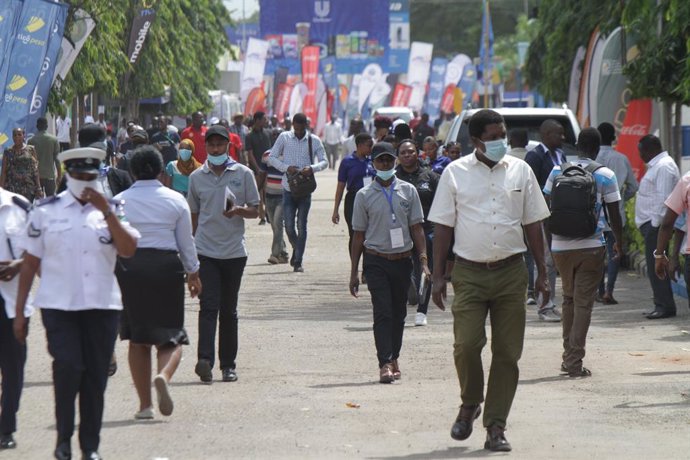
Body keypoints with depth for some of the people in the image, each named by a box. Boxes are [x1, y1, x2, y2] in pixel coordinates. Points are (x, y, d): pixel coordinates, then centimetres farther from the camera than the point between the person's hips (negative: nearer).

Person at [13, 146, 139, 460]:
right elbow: (30, 263, 5)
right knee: (68, 366, -19)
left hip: (102, 305, 2)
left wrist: (106, 211, -14)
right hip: (59, 305, -2)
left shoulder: (112, 211, 9)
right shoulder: (45, 211, 4)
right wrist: (19, 311, 2)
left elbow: (128, 250, -7)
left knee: (96, 376, 4)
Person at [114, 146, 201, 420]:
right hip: (166, 266, -1)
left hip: (128, 266, 1)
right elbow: (186, 241, 7)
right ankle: (163, 376, -27)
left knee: (137, 338, 10)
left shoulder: (119, 201, 3)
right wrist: (193, 273, 20)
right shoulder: (175, 200, 3)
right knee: (171, 334, 5)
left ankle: (144, 405, 9)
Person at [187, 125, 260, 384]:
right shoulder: (197, 177, 6)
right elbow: (194, 215, 14)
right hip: (205, 252, 0)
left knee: (229, 310, 8)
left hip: (234, 252, 0)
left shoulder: (243, 174, 2)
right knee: (209, 306, -13)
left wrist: (238, 210, -16)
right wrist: (191, 249, 13)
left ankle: (228, 364, 15)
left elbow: (255, 211, 5)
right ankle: (205, 360, -24)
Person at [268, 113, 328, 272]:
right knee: (289, 226, 0)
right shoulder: (284, 137, 0)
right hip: (288, 188, 0)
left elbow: (324, 162, 1)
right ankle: (296, 248, 30)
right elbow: (272, 157, 2)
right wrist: (286, 167, -15)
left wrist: (312, 168, -20)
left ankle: (298, 261, 8)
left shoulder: (314, 141, 0)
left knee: (301, 226, 1)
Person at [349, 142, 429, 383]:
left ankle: (394, 359, 22)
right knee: (382, 313, -11)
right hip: (376, 261, -2)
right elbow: (359, 235, 5)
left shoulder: (408, 191, 6)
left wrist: (423, 260, -2)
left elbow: (417, 228, 7)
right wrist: (354, 272, 3)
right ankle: (385, 364, -16)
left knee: (399, 313, 10)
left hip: (402, 260, 2)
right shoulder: (364, 195, 2)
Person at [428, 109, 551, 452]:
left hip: (511, 272, 2)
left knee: (507, 352, 0)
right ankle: (470, 404, 13)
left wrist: (542, 272, 8)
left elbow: (533, 224, 12)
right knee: (467, 344, -14)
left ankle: (496, 426, 8)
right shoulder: (456, 173, 3)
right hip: (469, 273, -2)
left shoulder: (520, 171, 8)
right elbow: (443, 226, 4)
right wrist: (438, 276, -1)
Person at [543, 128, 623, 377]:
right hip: (591, 247, -3)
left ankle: (568, 357, 20)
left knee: (568, 299, 18)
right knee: (583, 303, 0)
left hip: (561, 246, 3)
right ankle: (575, 362, -5)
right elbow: (614, 215, -1)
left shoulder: (557, 171, 3)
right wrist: (619, 243, 13)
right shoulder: (605, 176, -4)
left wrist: (549, 237, 18)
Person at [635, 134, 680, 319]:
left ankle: (665, 306, -8)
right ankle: (663, 305, 14)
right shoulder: (657, 165, 20)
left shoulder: (664, 167, -14)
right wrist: (652, 225, 17)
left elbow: (663, 198, -20)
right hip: (651, 223, 11)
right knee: (655, 267, 11)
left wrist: (655, 224, -21)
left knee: (655, 267, -10)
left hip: (655, 224, -11)